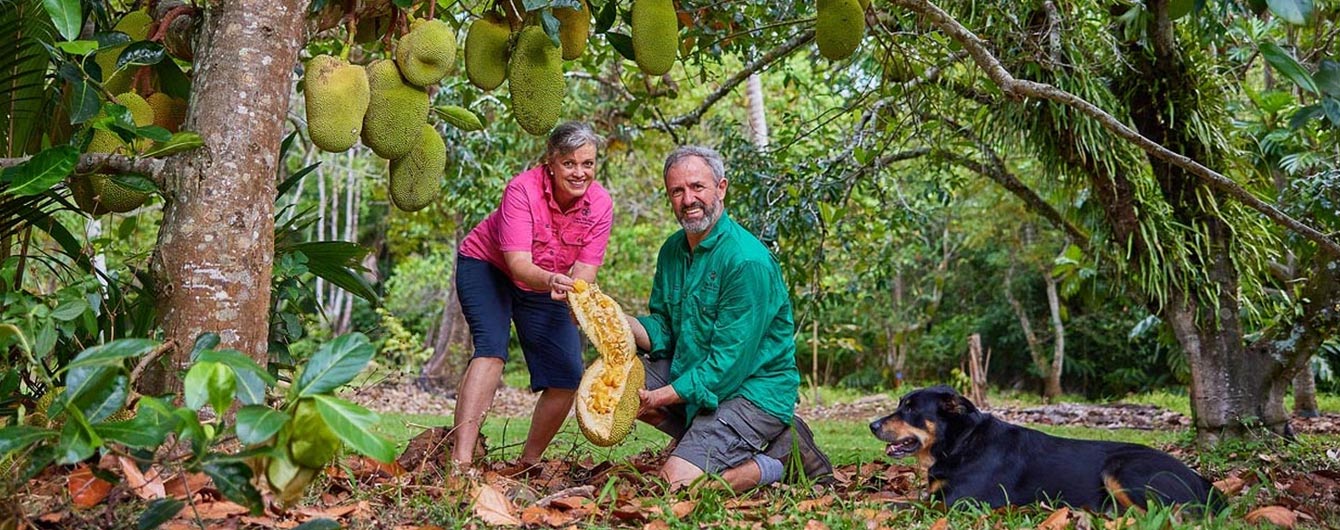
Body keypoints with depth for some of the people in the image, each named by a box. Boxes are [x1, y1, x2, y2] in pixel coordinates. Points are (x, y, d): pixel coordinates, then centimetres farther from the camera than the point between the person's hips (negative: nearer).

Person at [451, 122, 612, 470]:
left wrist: (572, 291, -43)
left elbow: (585, 270, -20)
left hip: (546, 285, 4)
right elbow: (518, 263, -36)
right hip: (487, 267, -4)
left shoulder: (600, 204, -18)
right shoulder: (523, 189, -29)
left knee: (567, 376, -8)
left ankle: (527, 463, 11)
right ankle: (460, 461, -35)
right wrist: (551, 281, -57)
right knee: (491, 349, -28)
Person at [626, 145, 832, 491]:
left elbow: (728, 364, -21)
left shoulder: (748, 261, -21)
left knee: (677, 482, -22)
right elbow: (662, 334, 6)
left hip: (753, 389, -8)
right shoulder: (672, 251, 5)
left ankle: (779, 461, 0)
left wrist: (659, 397, -19)